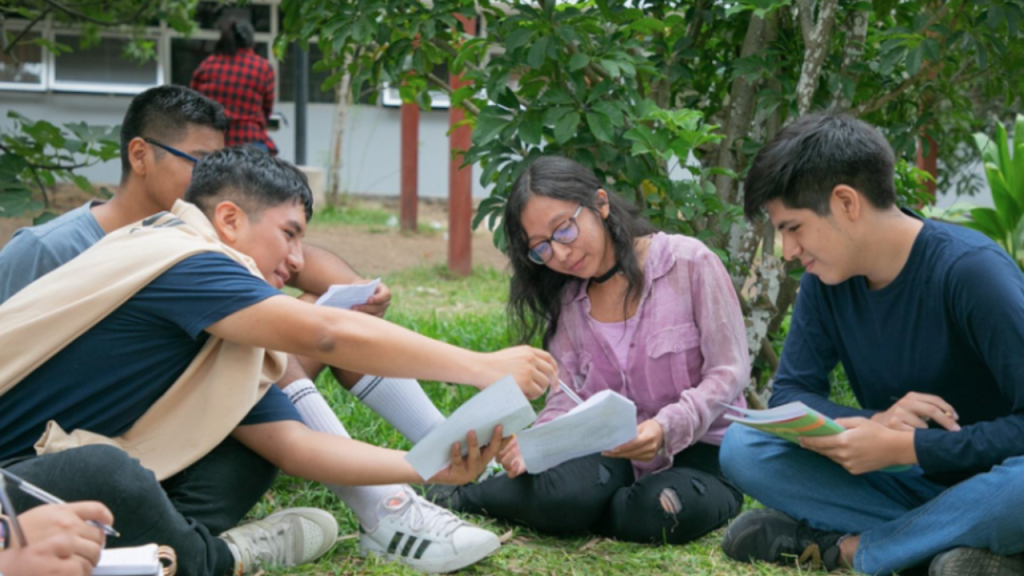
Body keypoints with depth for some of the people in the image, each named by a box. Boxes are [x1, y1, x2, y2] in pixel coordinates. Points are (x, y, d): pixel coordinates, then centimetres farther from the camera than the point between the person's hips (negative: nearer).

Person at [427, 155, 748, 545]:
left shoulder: (690, 264, -8)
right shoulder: (568, 301, 8)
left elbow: (728, 372, -10)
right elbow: (566, 399, 2)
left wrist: (666, 428, -28)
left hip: (697, 450, -2)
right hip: (612, 453, 2)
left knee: (660, 512, -36)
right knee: (563, 493, -32)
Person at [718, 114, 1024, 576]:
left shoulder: (969, 271, -21)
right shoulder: (825, 280, -3)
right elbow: (790, 394, -2)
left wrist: (904, 447, -28)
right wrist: (871, 424, -22)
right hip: (909, 484, 5)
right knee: (742, 447, -13)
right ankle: (940, 537, -17)